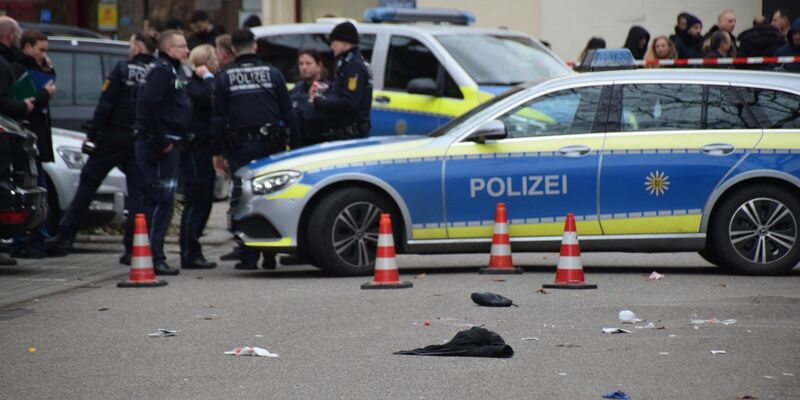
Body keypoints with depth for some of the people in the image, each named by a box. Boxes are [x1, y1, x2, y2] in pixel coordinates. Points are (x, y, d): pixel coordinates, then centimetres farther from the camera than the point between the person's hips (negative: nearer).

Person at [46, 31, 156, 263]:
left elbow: (105, 105, -10)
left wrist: (92, 134, -3)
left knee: (88, 182, 8)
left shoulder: (123, 69, -7)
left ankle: (65, 235, 7)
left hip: (114, 137, -3)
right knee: (138, 191, 5)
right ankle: (133, 248, -3)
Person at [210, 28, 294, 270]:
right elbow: (287, 111, 4)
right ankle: (270, 255, 8)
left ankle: (248, 257, -2)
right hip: (271, 144, 1)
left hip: (240, 146, -1)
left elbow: (218, 118, 3)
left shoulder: (225, 77, 2)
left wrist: (216, 151, 8)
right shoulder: (272, 73, 4)